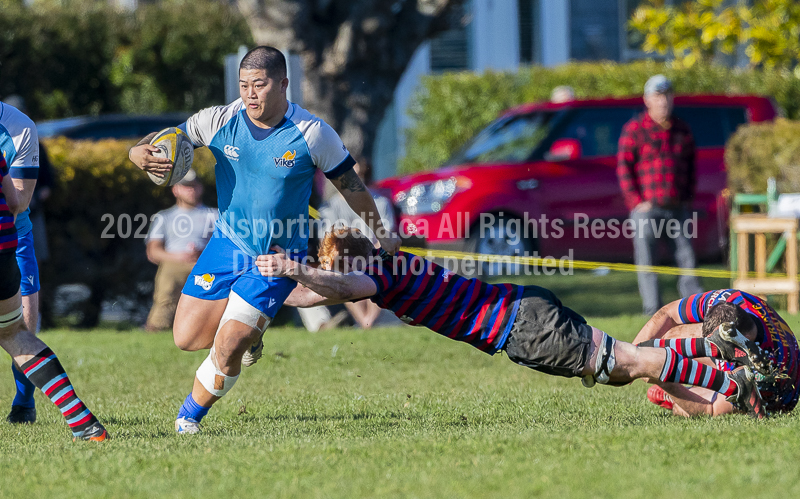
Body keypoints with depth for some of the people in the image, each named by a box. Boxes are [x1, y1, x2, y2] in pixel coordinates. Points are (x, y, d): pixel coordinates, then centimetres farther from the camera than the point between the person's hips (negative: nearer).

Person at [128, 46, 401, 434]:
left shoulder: (312, 133, -14)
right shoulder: (220, 121, -10)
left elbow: (349, 184, 0)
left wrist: (380, 233, 8)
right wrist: (140, 153, -25)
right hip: (229, 242, 3)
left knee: (226, 350, -12)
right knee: (186, 338, 0)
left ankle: (190, 416, 14)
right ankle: (249, 331, 31)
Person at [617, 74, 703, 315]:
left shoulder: (682, 130, 12)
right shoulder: (635, 129, -2)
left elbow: (691, 166, 21)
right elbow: (623, 167, -5)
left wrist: (688, 197, 11)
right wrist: (637, 202, -10)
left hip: (677, 208, 4)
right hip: (647, 208, -4)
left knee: (686, 257, 3)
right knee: (647, 262, -3)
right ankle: (653, 312, 0)